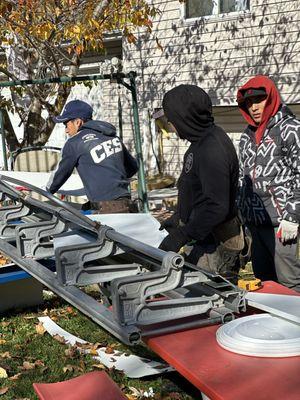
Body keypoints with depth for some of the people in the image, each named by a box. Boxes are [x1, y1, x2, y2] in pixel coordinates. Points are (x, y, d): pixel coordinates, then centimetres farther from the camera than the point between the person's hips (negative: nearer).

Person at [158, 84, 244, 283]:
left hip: (217, 244, -10)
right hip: (206, 239, 10)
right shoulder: (203, 141, 9)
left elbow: (216, 207, -26)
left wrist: (181, 236, -22)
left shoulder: (212, 150, -23)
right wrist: (178, 218, 23)